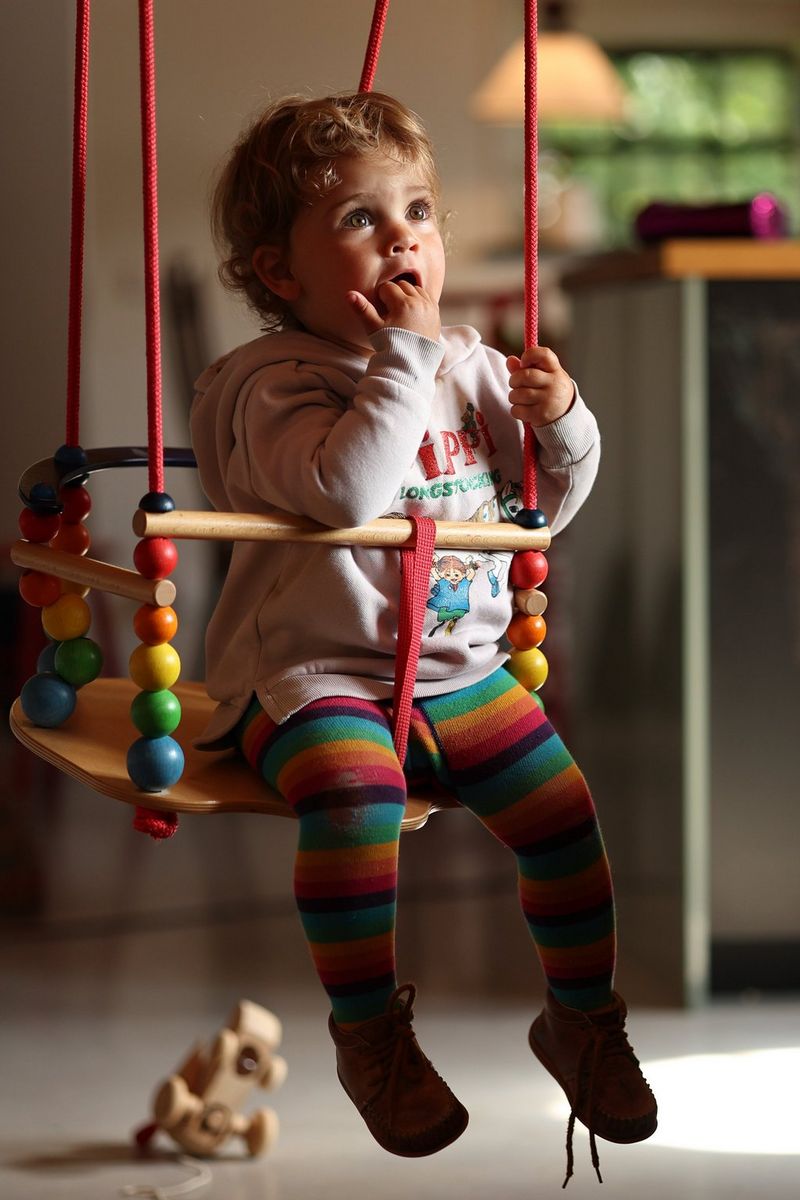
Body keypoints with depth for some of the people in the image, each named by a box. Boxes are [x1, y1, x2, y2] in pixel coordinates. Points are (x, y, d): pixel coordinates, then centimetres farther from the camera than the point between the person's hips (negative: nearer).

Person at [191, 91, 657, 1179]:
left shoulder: (470, 365, 9)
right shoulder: (275, 382, -11)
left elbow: (544, 507, 17)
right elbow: (346, 489, -31)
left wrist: (562, 426, -4)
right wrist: (407, 354, -26)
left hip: (460, 667, 6)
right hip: (315, 672, -6)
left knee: (562, 808, -8)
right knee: (354, 798, -32)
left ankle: (582, 1016, 14)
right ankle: (370, 1031, -16)